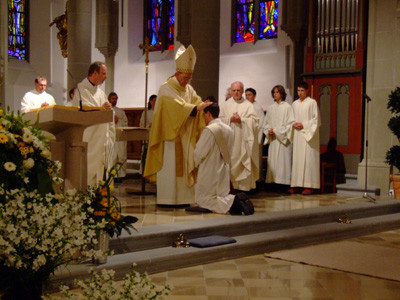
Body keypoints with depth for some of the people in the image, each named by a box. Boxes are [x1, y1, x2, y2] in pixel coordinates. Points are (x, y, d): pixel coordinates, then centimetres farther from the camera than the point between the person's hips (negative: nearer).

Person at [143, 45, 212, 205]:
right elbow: (177, 105, -21)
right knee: (169, 165, -6)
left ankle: (183, 197, 9)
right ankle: (167, 198, -1)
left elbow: (197, 101, 3)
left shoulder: (189, 89, 14)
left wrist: (203, 106, -20)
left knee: (184, 165, 5)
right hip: (170, 133, -7)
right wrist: (196, 108, -29)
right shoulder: (166, 88, -9)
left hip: (185, 135, 7)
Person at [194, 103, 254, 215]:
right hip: (223, 171, 8)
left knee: (203, 199, 2)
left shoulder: (209, 130, -19)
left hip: (209, 173, -8)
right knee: (221, 195, 20)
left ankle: (233, 201, -20)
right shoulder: (229, 129, 6)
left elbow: (199, 152, -15)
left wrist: (195, 163, 5)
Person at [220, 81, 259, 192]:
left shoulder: (248, 105, 9)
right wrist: (230, 119, -11)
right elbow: (220, 120, 5)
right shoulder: (225, 105, 13)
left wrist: (241, 120, -12)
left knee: (245, 164, -4)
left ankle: (244, 187, 0)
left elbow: (254, 121, 0)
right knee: (229, 162, -5)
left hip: (243, 139, -1)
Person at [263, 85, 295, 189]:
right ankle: (273, 180, 4)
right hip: (273, 139, 5)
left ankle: (284, 183, -5)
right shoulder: (271, 108, 14)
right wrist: (269, 130, -4)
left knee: (283, 160, -6)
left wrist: (277, 131, -11)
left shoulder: (287, 107, -3)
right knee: (272, 160, 2)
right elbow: (266, 123, 17)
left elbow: (290, 124, -7)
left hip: (283, 139, -5)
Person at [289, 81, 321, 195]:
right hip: (297, 134, 5)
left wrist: (304, 125, -12)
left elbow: (316, 119, -5)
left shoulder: (312, 102, -1)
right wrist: (294, 124, -1)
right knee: (297, 159, 2)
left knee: (308, 159, -7)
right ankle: (297, 185, 5)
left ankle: (309, 185, -6)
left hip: (308, 134, -5)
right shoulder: (295, 104, 15)